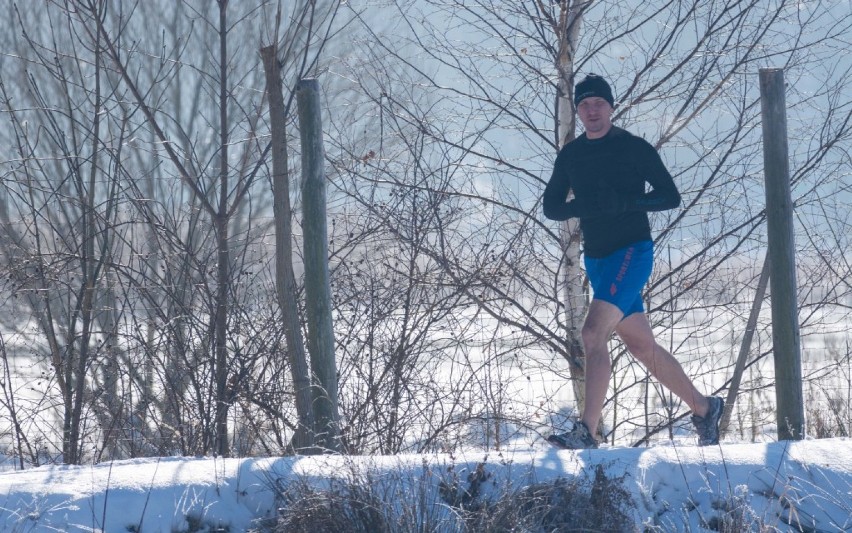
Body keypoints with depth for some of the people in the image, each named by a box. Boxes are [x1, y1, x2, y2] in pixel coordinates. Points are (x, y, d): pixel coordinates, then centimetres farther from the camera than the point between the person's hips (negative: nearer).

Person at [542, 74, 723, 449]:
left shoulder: (634, 148, -5)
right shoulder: (570, 156, 10)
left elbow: (670, 196, -5)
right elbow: (550, 207, 10)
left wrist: (624, 202, -21)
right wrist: (582, 206, -12)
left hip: (632, 252, -7)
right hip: (596, 260, 7)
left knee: (594, 331, -22)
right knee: (642, 346, 11)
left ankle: (586, 432, -26)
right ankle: (703, 408, 26)